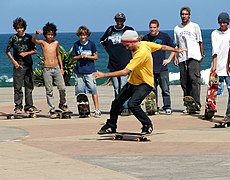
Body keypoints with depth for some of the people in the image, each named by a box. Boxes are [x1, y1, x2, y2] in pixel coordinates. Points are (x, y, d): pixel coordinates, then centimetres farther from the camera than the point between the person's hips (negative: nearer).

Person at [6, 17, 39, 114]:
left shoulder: (29, 37, 6)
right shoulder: (13, 38, 1)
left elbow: (34, 51, 12)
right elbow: (7, 51, 6)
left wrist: (26, 53, -6)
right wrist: (14, 61, -3)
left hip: (28, 65, 3)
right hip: (18, 65, -3)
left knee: (29, 86, 7)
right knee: (18, 87, -4)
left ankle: (29, 106, 14)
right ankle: (18, 107, -1)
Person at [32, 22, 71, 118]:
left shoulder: (56, 43, 9)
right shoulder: (42, 43, 0)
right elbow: (33, 40, -19)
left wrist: (61, 67, 17)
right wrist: (37, 33, -39)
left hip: (56, 69, 3)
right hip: (47, 70, -3)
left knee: (62, 88, -2)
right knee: (49, 91, 0)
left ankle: (62, 104, 22)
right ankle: (52, 110, 5)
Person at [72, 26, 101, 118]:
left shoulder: (91, 44, 2)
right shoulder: (76, 44, 7)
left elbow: (96, 57, 4)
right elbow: (73, 58, 12)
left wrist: (87, 56, -11)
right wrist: (80, 56, -8)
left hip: (90, 71, -2)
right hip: (79, 71, 2)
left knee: (93, 90, -8)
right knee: (80, 91, 2)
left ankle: (97, 110, -7)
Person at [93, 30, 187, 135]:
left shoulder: (141, 53, -31)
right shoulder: (144, 44, -4)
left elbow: (125, 72, -34)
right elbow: (163, 47, 10)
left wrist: (104, 75, -34)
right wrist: (176, 50, 28)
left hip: (145, 84, -10)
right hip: (133, 81, 10)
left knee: (132, 104, -28)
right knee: (116, 102, 7)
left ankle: (148, 126, -6)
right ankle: (111, 127, 27)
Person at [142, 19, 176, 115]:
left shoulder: (164, 36, 1)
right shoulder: (146, 38, 5)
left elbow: (174, 48, 10)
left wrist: (169, 59, 2)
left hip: (162, 68, -2)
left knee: (165, 89, -3)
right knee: (152, 90, 5)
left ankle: (167, 107, 2)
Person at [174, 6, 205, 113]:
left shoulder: (195, 26, 8)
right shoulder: (177, 29, 15)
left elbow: (200, 42, 10)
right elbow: (176, 44, 17)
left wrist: (202, 54, 6)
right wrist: (175, 57, 7)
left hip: (194, 57, -4)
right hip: (182, 58, 4)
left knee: (194, 80, -15)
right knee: (184, 82, 3)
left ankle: (196, 104, -20)